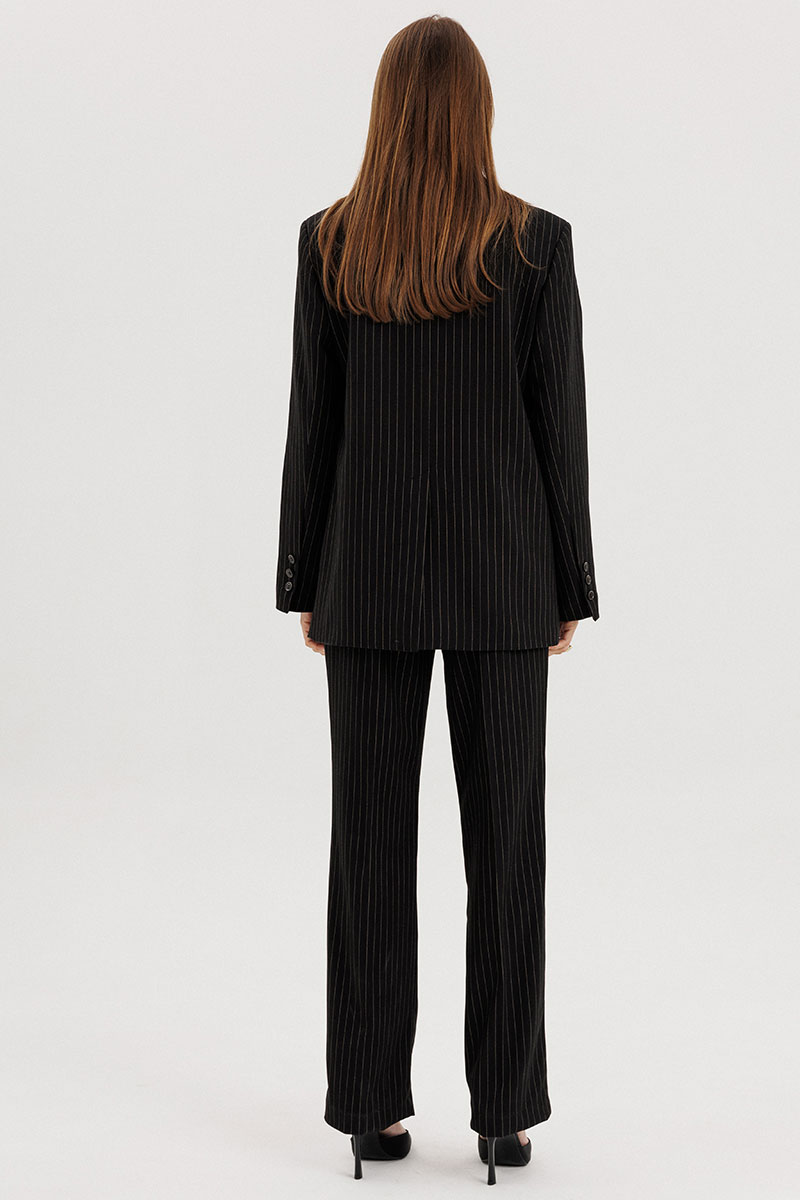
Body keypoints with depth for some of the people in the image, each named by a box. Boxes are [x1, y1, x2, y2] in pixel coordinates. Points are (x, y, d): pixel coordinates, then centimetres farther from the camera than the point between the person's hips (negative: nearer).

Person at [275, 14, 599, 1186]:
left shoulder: (328, 241, -2)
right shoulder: (538, 241, -7)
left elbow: (313, 424, -1)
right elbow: (558, 427, -5)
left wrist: (304, 584, 8)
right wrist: (570, 589, 3)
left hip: (370, 573, 1)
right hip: (500, 574, -1)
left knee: (372, 837, 8)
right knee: (504, 839, 6)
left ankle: (374, 1105, 13)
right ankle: (504, 1110, 11)